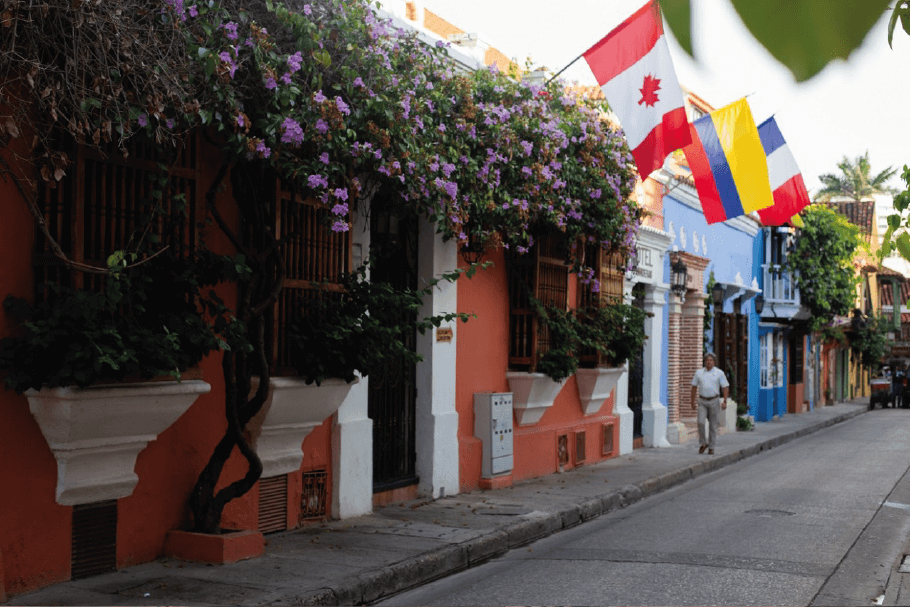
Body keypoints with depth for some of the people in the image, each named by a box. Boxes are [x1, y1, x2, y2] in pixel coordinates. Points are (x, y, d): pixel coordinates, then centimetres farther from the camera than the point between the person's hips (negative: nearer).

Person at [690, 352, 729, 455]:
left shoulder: (719, 373, -2)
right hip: (702, 401, 1)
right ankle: (703, 444, 3)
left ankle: (711, 447, 13)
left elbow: (725, 387, -4)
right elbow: (694, 387, 10)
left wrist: (725, 401, -14)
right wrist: (692, 401, 8)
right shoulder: (699, 372, 4)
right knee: (701, 422, -15)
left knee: (713, 425, 3)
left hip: (714, 401, -1)